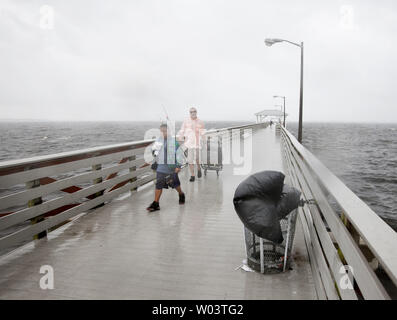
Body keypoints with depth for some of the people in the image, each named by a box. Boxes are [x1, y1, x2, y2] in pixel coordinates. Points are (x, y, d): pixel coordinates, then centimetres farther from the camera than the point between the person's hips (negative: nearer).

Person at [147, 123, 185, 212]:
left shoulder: (173, 141, -9)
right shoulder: (158, 141, 3)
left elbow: (178, 154, -8)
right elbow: (155, 153, 16)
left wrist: (178, 166, -11)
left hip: (171, 168, -3)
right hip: (161, 168, 3)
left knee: (175, 184, 14)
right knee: (158, 185, -1)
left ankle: (181, 195, 42)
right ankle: (155, 204, 5)